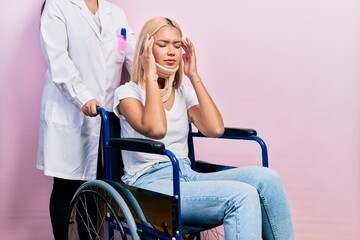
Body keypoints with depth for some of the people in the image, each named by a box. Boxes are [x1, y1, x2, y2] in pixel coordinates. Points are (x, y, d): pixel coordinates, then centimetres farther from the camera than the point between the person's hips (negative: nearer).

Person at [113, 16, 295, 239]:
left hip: (186, 176, 6)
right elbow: (156, 129, -23)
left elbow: (215, 129, -6)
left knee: (266, 178, -20)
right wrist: (151, 76, -12)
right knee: (242, 196, -29)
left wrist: (194, 76, -1)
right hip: (149, 184, -5)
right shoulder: (128, 92, -2)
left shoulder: (184, 92, 14)